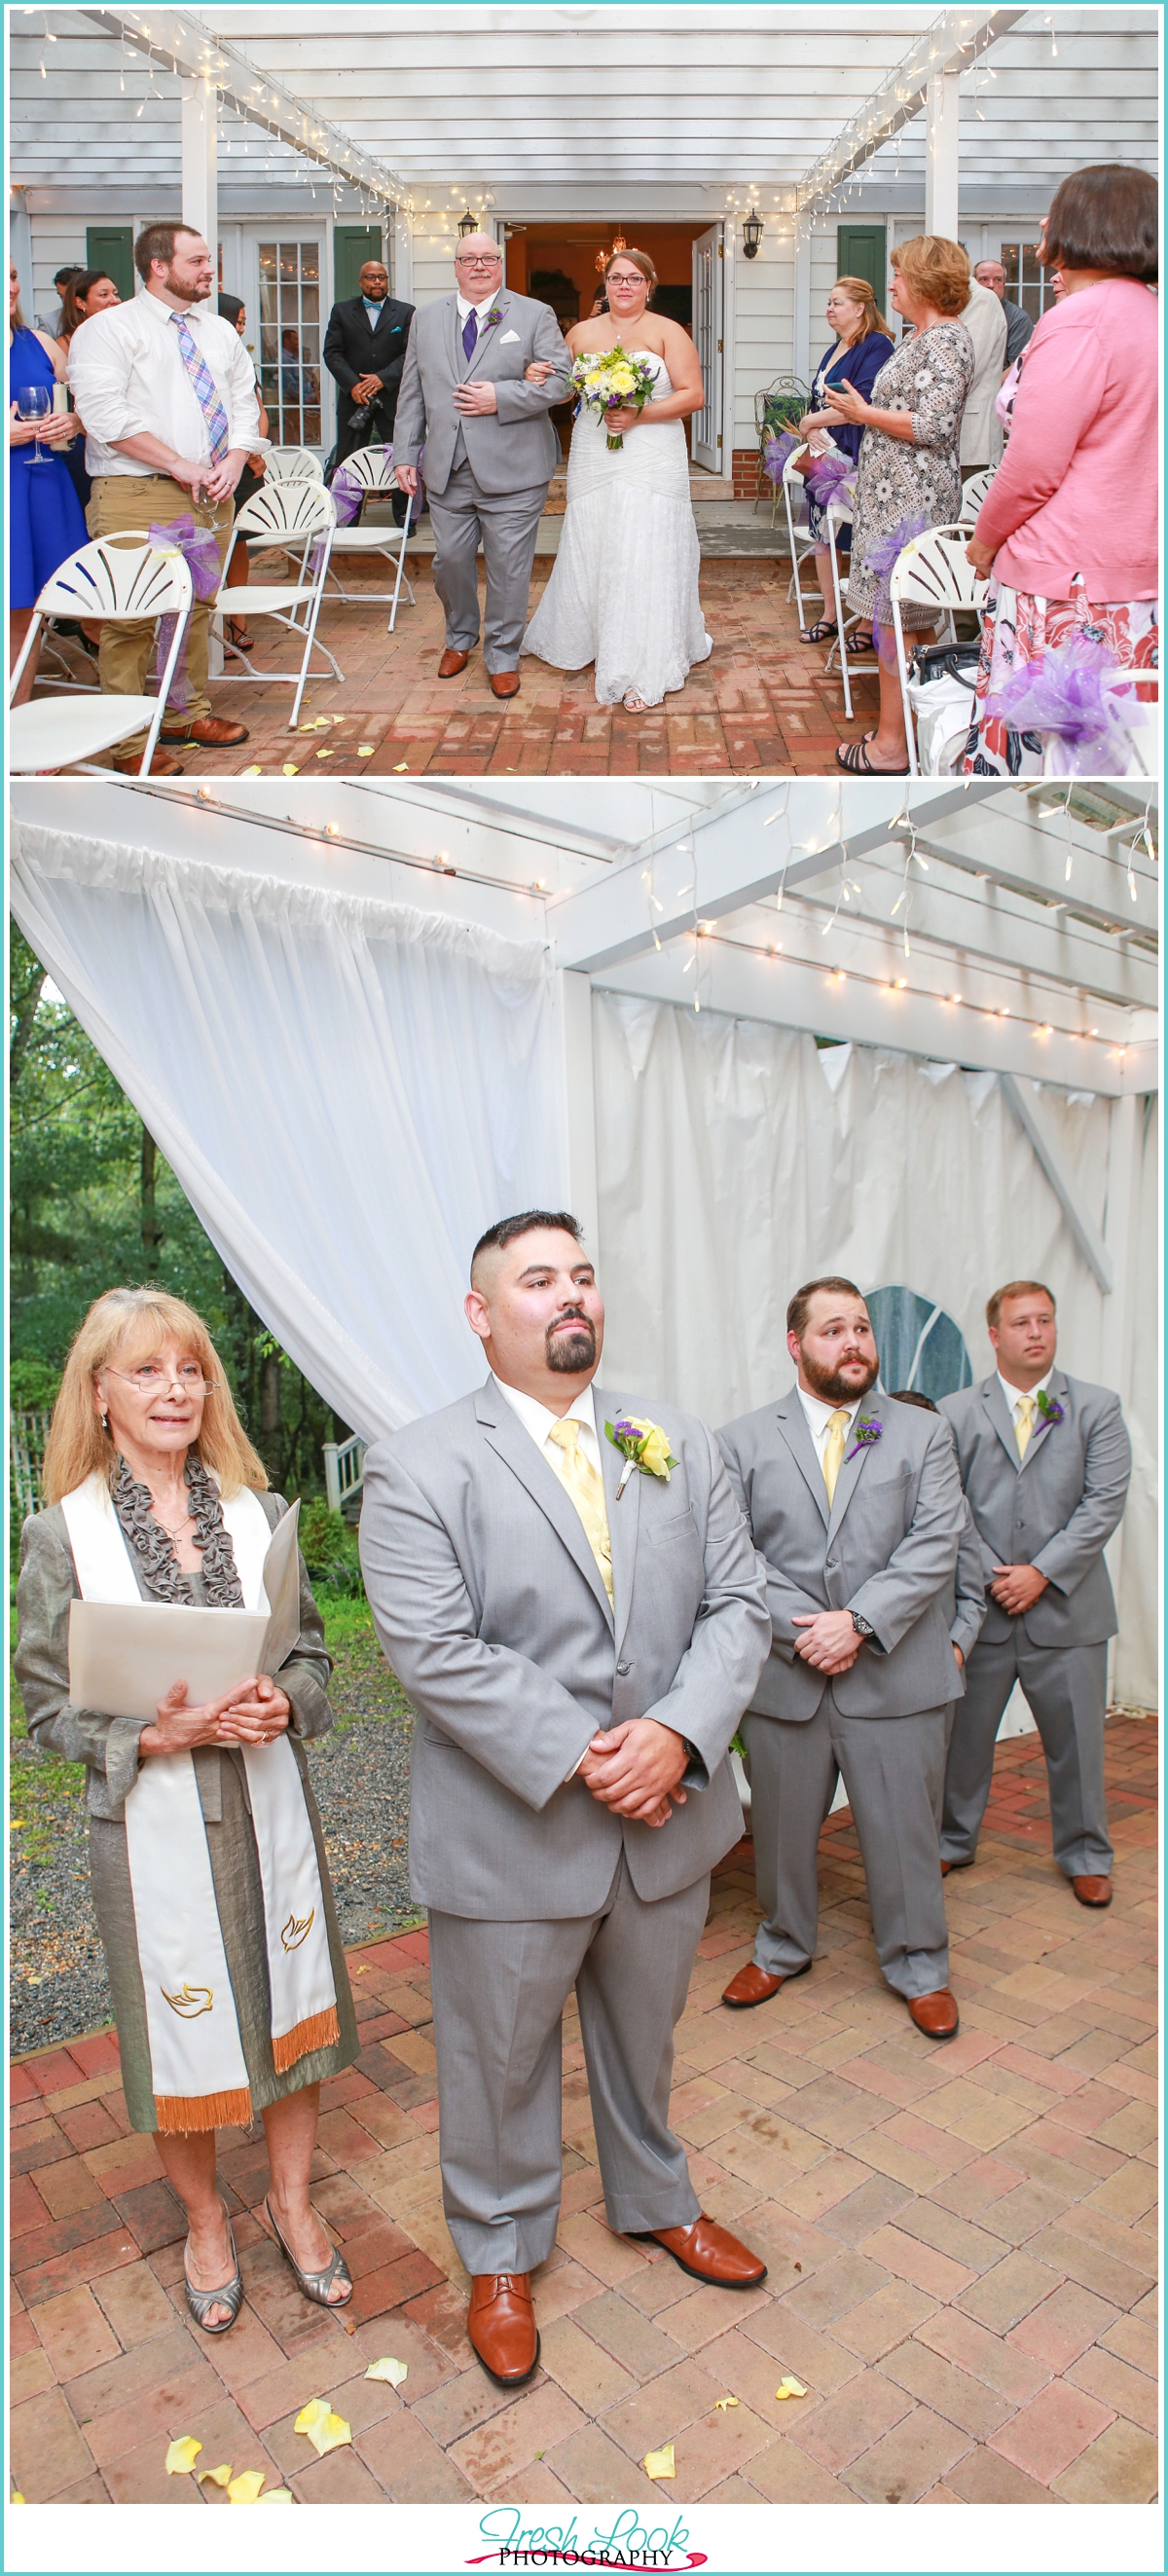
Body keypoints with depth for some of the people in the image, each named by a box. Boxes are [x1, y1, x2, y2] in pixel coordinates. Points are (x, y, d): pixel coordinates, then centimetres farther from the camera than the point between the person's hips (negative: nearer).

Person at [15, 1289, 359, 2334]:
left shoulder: (260, 1513, -2)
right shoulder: (60, 1535, -9)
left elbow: (313, 1652, 5)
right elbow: (49, 1706, -6)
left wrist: (281, 1702, -16)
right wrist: (157, 1733, -20)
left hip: (269, 1806, 2)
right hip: (152, 1826, -2)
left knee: (291, 2005, 15)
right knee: (180, 2032, 14)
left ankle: (292, 2198, 41)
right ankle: (205, 2221, 41)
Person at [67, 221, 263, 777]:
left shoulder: (220, 332, 18)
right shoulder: (109, 330, -3)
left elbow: (244, 402, 17)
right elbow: (106, 416, -14)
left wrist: (233, 461, -3)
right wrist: (181, 467, -16)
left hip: (212, 495, 7)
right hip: (137, 497, -6)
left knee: (197, 609, 12)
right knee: (132, 620, -8)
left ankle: (186, 714, 27)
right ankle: (130, 745, -3)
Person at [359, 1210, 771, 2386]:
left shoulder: (682, 1447, 2)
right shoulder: (417, 1467, -13)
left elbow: (736, 1604, -2)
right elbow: (436, 1651, -19)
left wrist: (678, 1733, -18)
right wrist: (579, 1759, -23)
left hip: (667, 1820, 4)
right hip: (511, 1836, -4)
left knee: (644, 2038, 26)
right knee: (500, 2061, 17)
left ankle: (656, 2200, 53)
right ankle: (500, 2256, 43)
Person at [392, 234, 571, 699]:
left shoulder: (535, 316, 4)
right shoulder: (426, 319, 13)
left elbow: (559, 380, -5)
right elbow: (411, 394, 13)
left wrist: (501, 398, -15)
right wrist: (405, 455, 7)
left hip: (511, 471, -3)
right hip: (447, 470, 3)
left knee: (508, 568, 0)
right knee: (449, 561, 8)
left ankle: (502, 657, 14)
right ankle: (460, 639, 32)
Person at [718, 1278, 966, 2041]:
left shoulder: (923, 1435, 3)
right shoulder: (743, 1441, 2)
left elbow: (937, 1544, -7)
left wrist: (859, 1622, -17)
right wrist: (800, 1630, -15)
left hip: (895, 1677, 0)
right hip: (784, 1678, 1)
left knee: (905, 1829, 11)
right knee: (782, 1828, 15)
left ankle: (919, 1966, 33)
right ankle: (784, 1948, 39)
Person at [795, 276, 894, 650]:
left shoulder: (876, 346, -10)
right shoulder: (833, 351, 18)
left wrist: (811, 421, -10)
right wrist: (812, 431, -5)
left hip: (856, 460, -9)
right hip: (825, 456, 9)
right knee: (822, 534, 11)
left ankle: (868, 626, 3)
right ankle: (829, 615, 22)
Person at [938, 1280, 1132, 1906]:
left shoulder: (1097, 1407, 3)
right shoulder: (955, 1413, 3)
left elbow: (1104, 1502, -5)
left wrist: (1042, 1572, -12)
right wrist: (990, 1574, -11)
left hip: (1067, 1608, 0)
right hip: (980, 1608, 0)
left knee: (1075, 1738, 10)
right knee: (963, 1732, 11)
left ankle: (1085, 1856, 29)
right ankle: (953, 1841, 30)